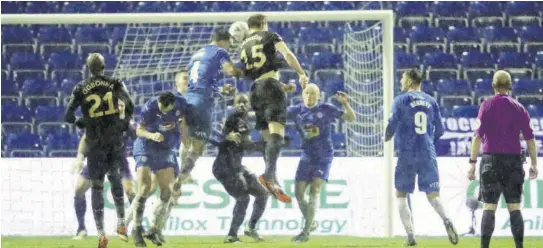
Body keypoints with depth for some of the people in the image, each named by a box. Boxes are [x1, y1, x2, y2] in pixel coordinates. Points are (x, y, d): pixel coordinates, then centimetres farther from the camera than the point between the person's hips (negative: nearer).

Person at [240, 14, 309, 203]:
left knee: (268, 138, 10)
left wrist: (284, 86, 33)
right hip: (270, 86, -6)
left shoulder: (244, 46, 25)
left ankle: (273, 181, 2)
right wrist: (301, 74, -12)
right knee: (277, 133, -20)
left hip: (255, 90, 6)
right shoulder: (270, 36, 9)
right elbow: (287, 54, -8)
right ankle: (269, 174, -41)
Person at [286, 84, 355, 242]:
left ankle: (306, 232, -16)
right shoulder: (296, 111, 2)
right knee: (299, 192, 2)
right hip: (307, 156, 4)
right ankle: (311, 223, 26)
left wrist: (345, 103, -21)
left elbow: (351, 118, -2)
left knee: (315, 190, -16)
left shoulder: (326, 110, -5)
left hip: (324, 156, -4)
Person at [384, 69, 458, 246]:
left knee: (401, 195, 11)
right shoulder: (431, 101, 9)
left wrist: (387, 137, 14)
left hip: (407, 155, -3)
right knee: (433, 195, 4)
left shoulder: (401, 100, -3)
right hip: (428, 155, 3)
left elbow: (393, 124, -8)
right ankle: (446, 220, -27)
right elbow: (439, 131, 10)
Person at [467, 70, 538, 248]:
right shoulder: (519, 108, 6)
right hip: (514, 160, 2)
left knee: (489, 207, -2)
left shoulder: (487, 106, -2)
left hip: (492, 160, -2)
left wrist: (472, 163, -8)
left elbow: (478, 136, -8)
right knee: (514, 208, 5)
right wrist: (534, 164, 14)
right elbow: (530, 139, 6)